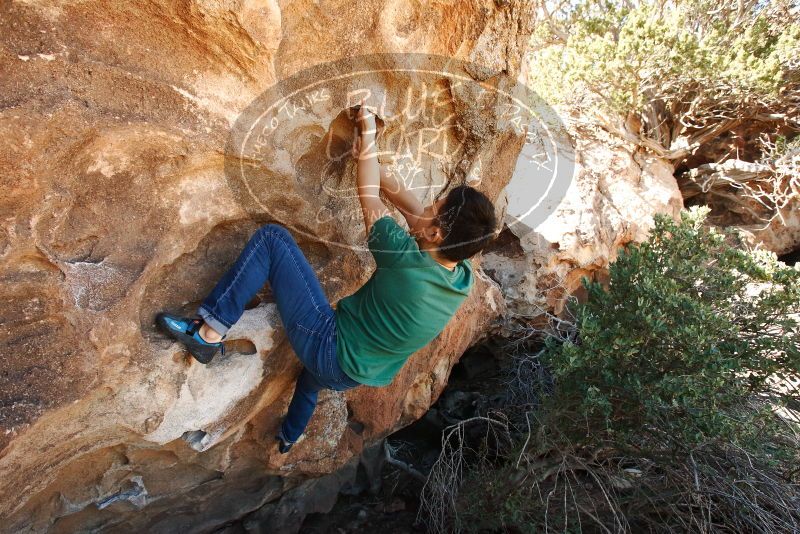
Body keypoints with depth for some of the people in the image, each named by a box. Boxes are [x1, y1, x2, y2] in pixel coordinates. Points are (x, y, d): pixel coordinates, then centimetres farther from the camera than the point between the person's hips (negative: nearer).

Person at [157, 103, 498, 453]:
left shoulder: (407, 260, -30)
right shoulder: (463, 279, -10)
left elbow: (369, 196, -15)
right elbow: (416, 213, 1)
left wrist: (368, 134, -2)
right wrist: (373, 162, 3)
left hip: (332, 351, -7)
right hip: (356, 374, 7)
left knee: (271, 238, -9)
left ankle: (209, 334, -8)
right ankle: (289, 437, 69)